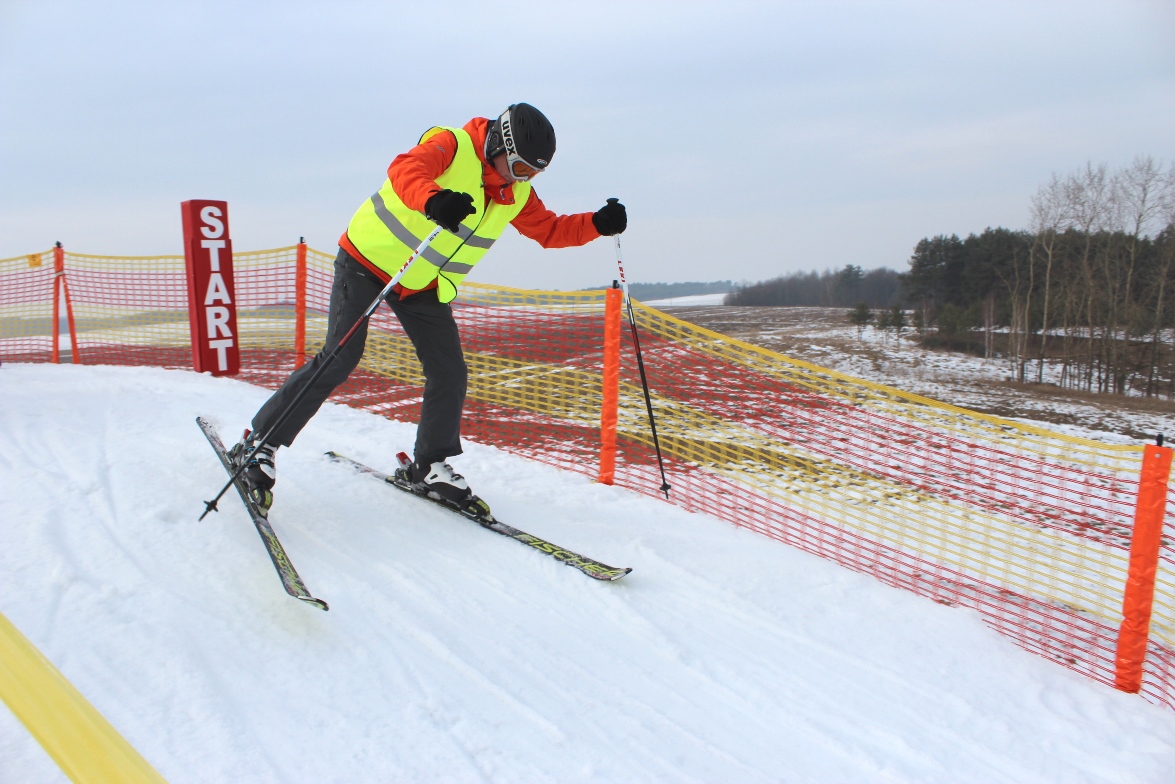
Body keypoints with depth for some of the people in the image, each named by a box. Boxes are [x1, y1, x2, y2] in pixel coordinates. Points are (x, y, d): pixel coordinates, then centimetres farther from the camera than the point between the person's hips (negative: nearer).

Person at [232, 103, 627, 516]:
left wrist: (598, 224, -10)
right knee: (340, 359, -13)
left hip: (424, 288, 7)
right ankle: (261, 442, 3)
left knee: (450, 372, 0)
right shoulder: (451, 147, -20)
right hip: (369, 261, -6)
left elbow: (550, 230, 7)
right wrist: (432, 200, -61)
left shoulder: (516, 194, 0)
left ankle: (430, 466, 18)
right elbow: (404, 170, -39)